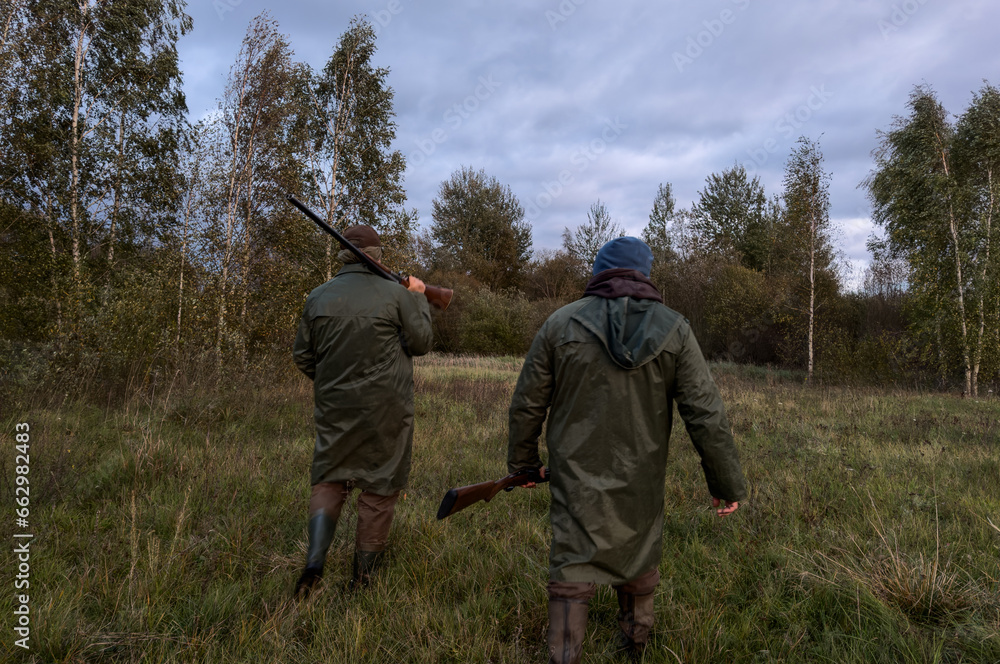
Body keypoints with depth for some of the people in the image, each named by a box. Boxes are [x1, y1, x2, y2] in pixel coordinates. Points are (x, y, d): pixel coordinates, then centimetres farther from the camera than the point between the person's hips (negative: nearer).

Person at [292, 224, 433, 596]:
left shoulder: (318, 297, 3)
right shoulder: (396, 294, -7)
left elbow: (302, 357, 8)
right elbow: (421, 342, -2)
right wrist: (418, 299, 10)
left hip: (334, 407, 3)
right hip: (385, 409, -2)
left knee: (329, 480, 16)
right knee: (379, 488, 9)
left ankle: (314, 562, 0)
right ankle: (363, 573, 18)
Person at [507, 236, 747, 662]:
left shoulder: (560, 324, -7)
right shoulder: (673, 330, -7)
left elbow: (526, 406, -2)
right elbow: (707, 415, -8)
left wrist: (522, 462, 14)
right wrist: (727, 484, 3)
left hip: (576, 480, -2)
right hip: (641, 483, 2)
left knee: (571, 578, 8)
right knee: (640, 565, 25)